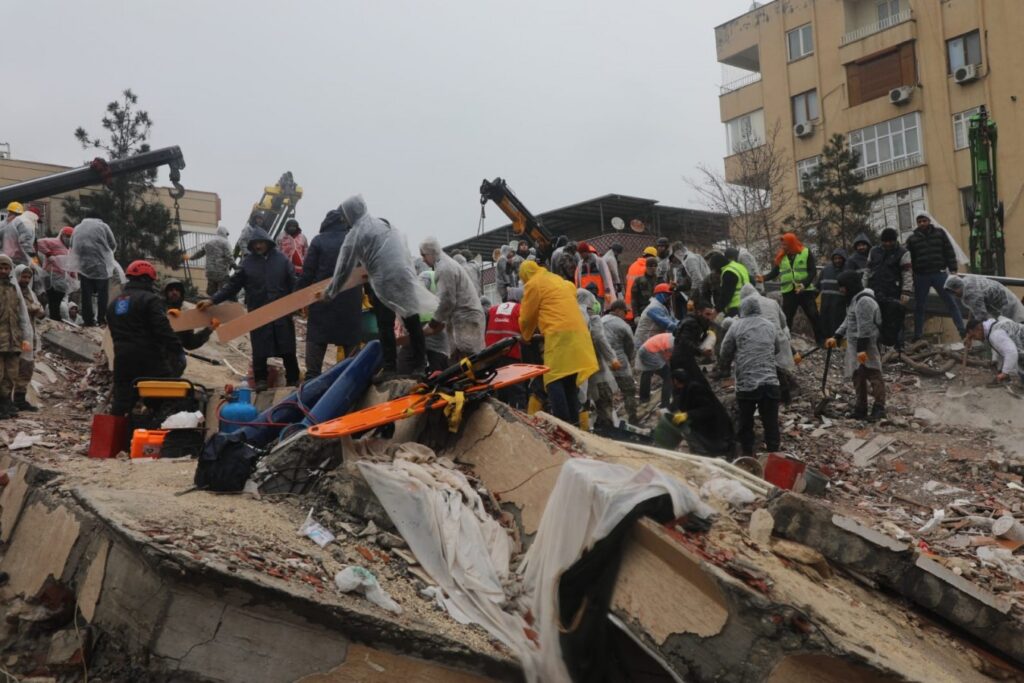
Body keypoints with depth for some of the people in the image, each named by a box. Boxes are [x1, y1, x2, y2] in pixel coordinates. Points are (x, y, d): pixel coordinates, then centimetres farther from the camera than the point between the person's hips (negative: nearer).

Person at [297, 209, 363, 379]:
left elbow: (308, 271, -3)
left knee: (316, 337, 4)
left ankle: (312, 376, 0)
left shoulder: (318, 241, -1)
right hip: (350, 300, 2)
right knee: (351, 338, 9)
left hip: (322, 297, -1)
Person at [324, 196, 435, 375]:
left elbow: (344, 267, 4)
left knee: (385, 327, 6)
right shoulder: (384, 223, 16)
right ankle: (420, 365, 14)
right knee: (412, 323, 10)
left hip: (384, 283, -5)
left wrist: (331, 292, 14)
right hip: (405, 276, 5)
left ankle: (390, 368, 7)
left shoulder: (355, 234, 0)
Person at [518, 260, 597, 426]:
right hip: (577, 331, 8)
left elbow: (527, 316, 9)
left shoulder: (533, 284, 4)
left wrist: (526, 336, 28)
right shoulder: (557, 279, 27)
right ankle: (573, 421, 10)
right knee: (569, 381, 12)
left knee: (554, 381, -8)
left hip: (559, 334, -8)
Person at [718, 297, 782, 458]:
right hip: (771, 382, 3)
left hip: (746, 384, -3)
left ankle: (747, 455, 20)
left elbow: (725, 352, 5)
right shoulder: (770, 326, 14)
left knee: (745, 422, 12)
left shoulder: (736, 325, 1)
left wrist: (723, 370, 22)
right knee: (771, 422, 8)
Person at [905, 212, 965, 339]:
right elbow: (908, 259, 4)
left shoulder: (940, 233, 6)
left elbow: (949, 252, 4)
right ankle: (918, 335, 16)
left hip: (939, 274, -1)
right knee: (919, 306, 7)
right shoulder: (912, 239, 6)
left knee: (951, 302, 0)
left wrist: (953, 269, -3)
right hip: (921, 276, 1)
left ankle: (962, 330, 3)